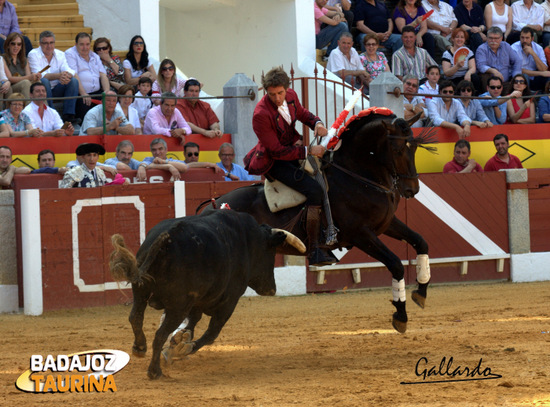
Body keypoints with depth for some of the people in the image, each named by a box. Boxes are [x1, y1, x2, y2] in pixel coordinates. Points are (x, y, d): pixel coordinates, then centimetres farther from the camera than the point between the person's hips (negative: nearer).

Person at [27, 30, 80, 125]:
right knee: (44, 81, -35)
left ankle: (68, 115, -23)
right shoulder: (34, 54, -4)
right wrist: (59, 76, -34)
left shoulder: (60, 54, 9)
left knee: (74, 81, -18)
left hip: (56, 90, 4)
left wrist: (67, 76, -32)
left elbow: (69, 71, -5)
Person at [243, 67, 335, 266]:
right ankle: (314, 251, -25)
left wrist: (316, 123, -4)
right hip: (273, 162, -9)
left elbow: (302, 113, 18)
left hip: (292, 147, 9)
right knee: (314, 189, -24)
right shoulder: (261, 115, -28)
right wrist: (307, 151, -27)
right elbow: (277, 151, -25)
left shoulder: (290, 96, -6)